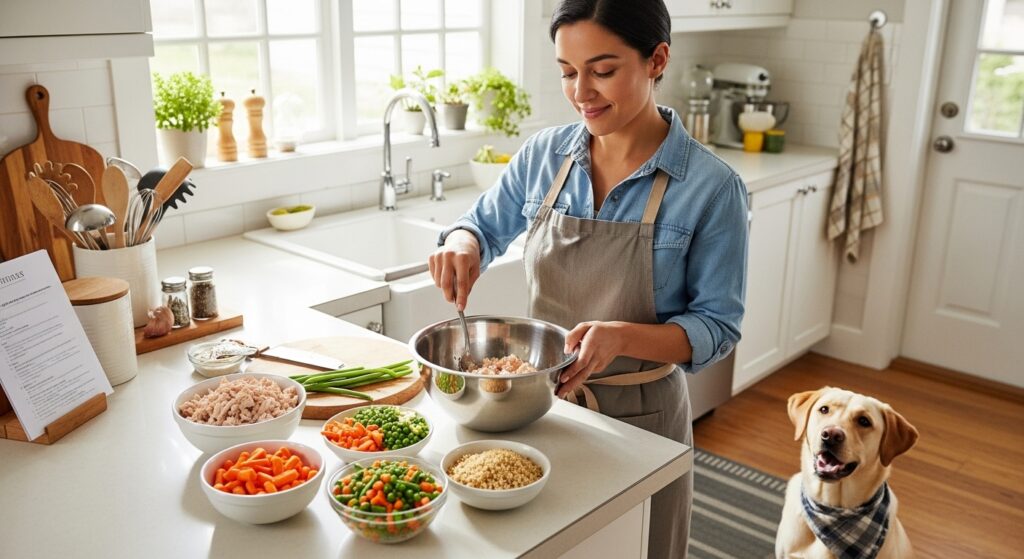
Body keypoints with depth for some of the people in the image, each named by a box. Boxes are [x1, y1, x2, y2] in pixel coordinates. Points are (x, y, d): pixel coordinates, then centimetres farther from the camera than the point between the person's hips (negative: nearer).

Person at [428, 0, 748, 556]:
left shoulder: (711, 186, -16)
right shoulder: (544, 154, -5)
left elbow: (717, 327, -13)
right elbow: (485, 225, 10)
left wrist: (622, 336, -30)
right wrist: (461, 242, -13)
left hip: (640, 414, -3)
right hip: (542, 402, 3)